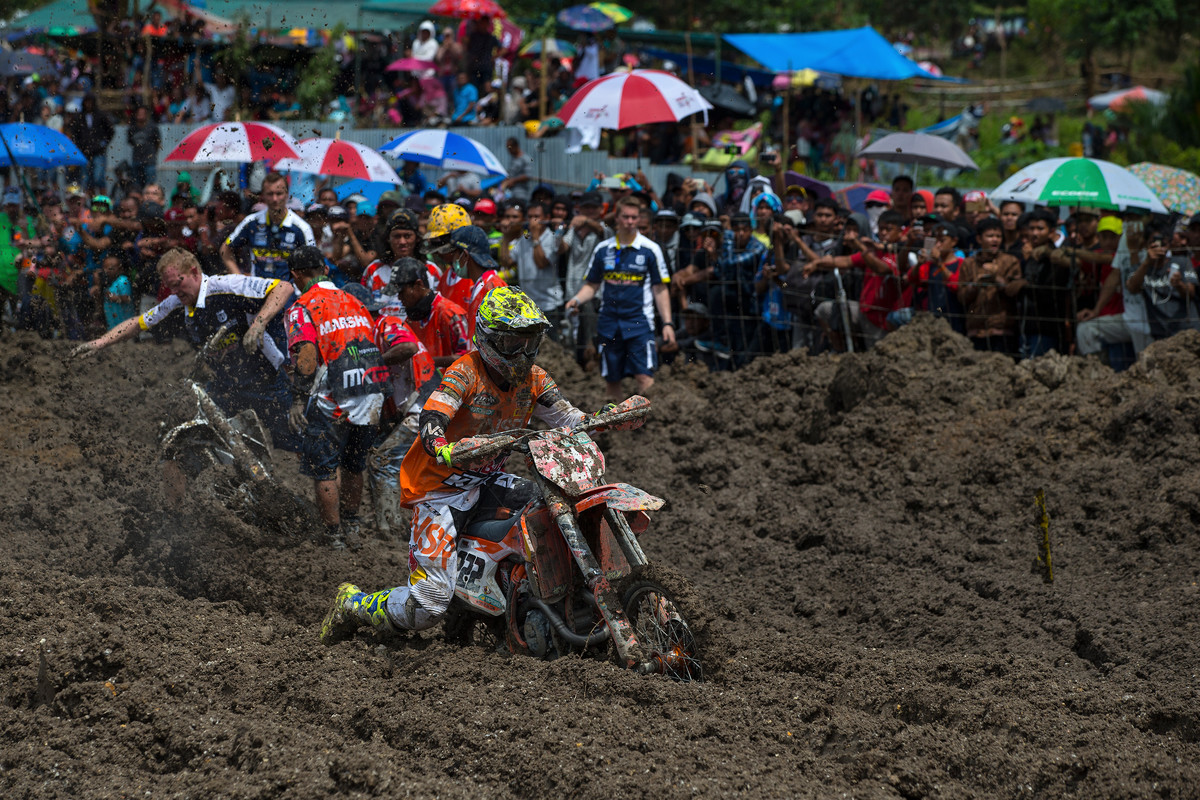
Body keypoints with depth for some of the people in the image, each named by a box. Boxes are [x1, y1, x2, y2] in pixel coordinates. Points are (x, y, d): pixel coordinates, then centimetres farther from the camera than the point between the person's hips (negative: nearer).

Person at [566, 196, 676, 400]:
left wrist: (667, 323, -4)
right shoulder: (603, 249, 8)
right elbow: (592, 285, 15)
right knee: (611, 379, 7)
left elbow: (660, 290, 3)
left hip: (639, 323, -3)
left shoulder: (650, 249, 1)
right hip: (609, 323, 3)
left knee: (644, 377, -15)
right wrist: (576, 299, -5)